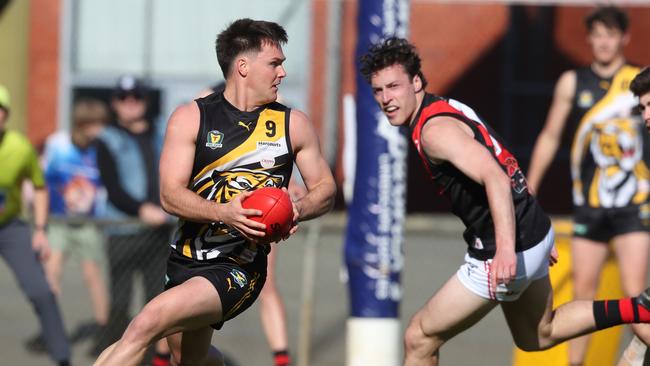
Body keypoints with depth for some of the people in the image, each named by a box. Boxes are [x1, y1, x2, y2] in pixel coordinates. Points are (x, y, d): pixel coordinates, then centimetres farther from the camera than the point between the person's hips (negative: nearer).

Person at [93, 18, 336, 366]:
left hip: (238, 269, -3)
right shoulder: (191, 118, -2)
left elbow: (325, 188, 11)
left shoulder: (293, 125, 3)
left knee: (147, 323, -26)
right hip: (184, 260, 3)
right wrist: (224, 213, -30)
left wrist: (297, 210, -13)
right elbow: (171, 195, -10)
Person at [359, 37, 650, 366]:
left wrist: (506, 249, -43)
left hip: (512, 252, -10)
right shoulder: (444, 109, 11)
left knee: (419, 337, 0)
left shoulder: (435, 128, -19)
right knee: (538, 335, 28)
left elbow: (495, 178, -32)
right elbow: (502, 168, 20)